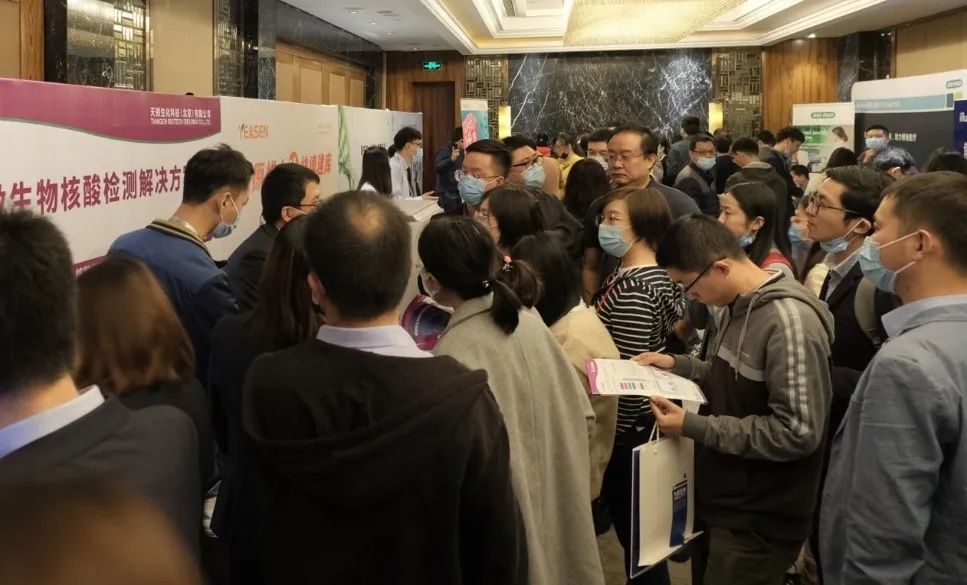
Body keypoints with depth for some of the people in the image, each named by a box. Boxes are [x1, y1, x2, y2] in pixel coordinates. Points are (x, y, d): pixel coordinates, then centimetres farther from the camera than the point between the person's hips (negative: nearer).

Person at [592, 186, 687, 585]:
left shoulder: (632, 288, -23)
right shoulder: (659, 272, 7)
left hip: (627, 425, -10)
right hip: (645, 415, 10)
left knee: (631, 524, 4)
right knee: (639, 523, 21)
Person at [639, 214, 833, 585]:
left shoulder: (788, 320, -24)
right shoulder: (740, 306, 5)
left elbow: (798, 432, -27)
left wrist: (693, 426, -24)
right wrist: (677, 365, 2)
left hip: (757, 524, -9)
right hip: (720, 503, 9)